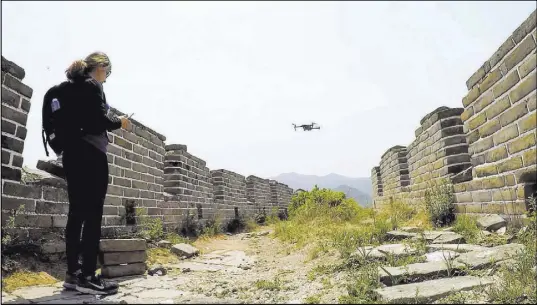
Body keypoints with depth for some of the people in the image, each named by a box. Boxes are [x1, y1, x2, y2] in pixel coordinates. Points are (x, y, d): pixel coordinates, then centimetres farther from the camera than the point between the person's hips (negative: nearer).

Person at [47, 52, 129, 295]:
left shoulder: (67, 87, 19)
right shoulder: (92, 86, -7)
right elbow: (99, 120, -16)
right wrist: (119, 122, 1)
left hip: (72, 153, 9)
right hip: (90, 154, -9)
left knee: (76, 213, 8)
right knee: (93, 214, -9)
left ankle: (73, 273, 10)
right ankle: (88, 276, -10)